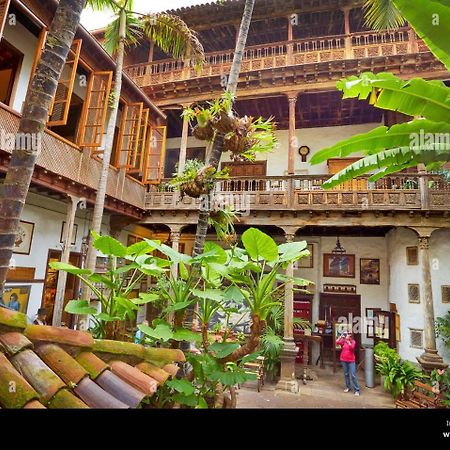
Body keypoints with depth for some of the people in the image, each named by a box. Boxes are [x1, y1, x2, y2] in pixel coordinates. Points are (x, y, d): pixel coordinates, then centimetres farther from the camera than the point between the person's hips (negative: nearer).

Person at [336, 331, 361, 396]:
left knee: (353, 375, -4)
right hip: (344, 360, 3)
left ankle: (357, 390, 4)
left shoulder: (353, 341, -4)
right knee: (346, 374, 13)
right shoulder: (343, 341, 1)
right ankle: (348, 387, 28)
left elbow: (352, 347, -21)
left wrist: (348, 341, -24)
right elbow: (337, 342, -15)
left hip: (351, 360, -3)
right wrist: (341, 336, -15)